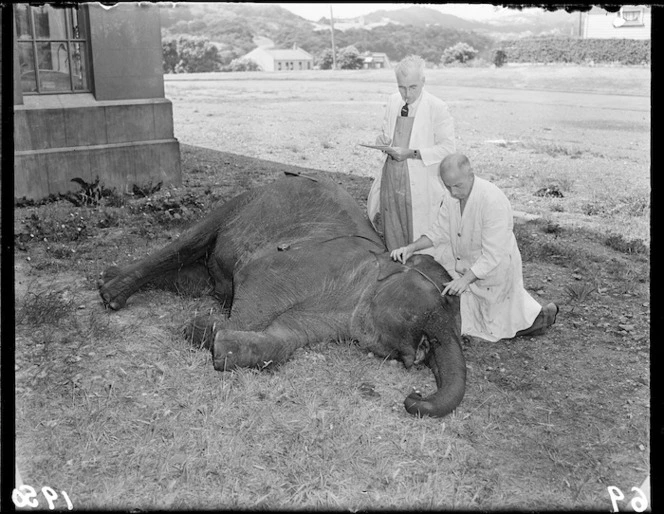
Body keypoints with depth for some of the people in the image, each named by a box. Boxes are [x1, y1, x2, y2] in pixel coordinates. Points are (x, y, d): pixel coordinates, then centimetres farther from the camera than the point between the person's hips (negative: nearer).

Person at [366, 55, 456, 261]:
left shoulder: (437, 107, -11)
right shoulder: (393, 101, 7)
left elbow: (447, 148, -11)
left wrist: (412, 153, -19)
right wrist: (383, 141, -4)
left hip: (420, 184, -5)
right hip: (391, 179, 5)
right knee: (393, 241, 14)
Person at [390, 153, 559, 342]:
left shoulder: (493, 201, -33)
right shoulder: (452, 196, -10)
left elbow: (493, 254, -33)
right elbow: (440, 231, 1)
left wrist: (466, 280, -42)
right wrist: (411, 247, -14)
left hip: (493, 269, -6)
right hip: (461, 264, 7)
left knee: (500, 328, 11)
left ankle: (543, 313, 34)